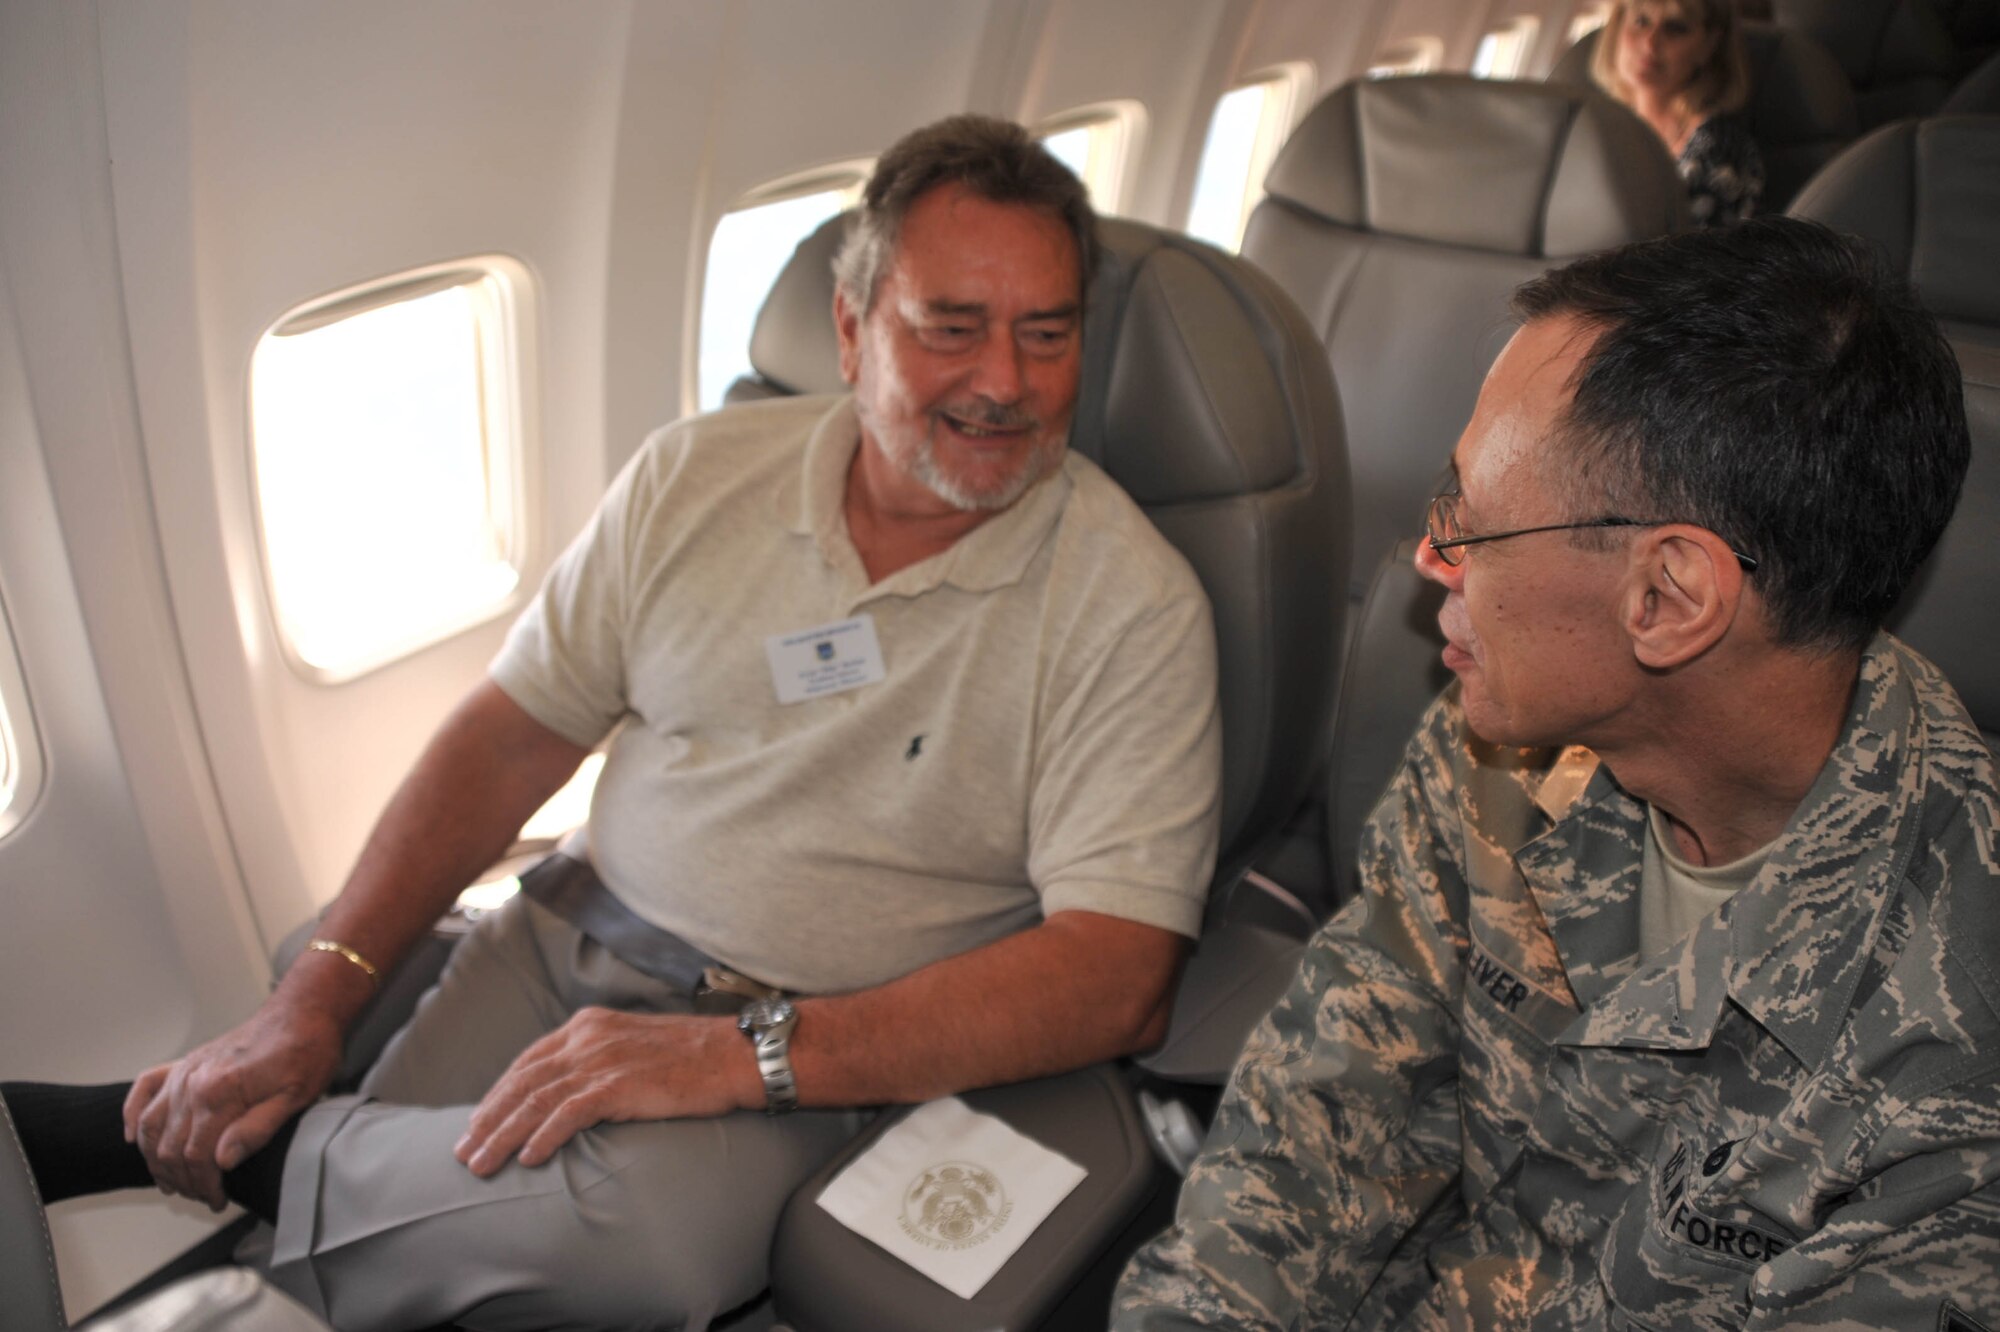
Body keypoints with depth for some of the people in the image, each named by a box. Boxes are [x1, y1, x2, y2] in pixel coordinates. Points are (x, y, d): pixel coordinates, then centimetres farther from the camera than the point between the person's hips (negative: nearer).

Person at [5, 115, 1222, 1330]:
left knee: (636, 1226, -32)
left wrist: (749, 1051, -26)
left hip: (821, 1056, -2)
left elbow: (1118, 980, -19)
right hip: (569, 945, 3)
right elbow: (515, 735, 6)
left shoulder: (1131, 603, -12)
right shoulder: (700, 474, 1)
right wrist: (314, 1002, -2)